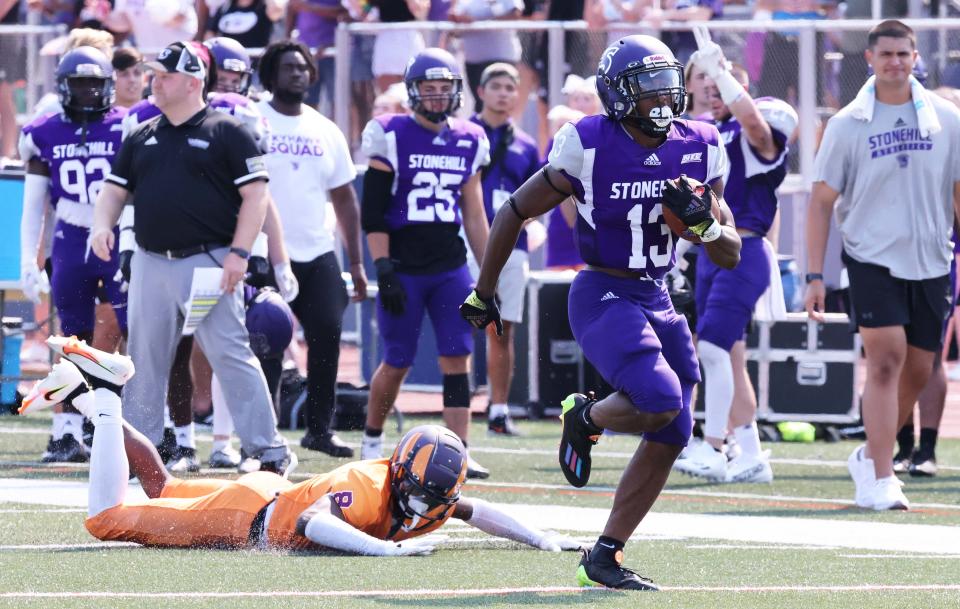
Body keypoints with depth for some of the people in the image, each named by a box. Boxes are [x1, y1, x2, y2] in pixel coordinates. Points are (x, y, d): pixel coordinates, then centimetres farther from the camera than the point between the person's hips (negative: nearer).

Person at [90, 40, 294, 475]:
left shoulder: (226, 133, -3)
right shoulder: (142, 137, 14)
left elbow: (255, 194, -6)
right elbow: (115, 189, 18)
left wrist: (239, 252, -14)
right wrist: (102, 225, -2)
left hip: (208, 263, -6)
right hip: (150, 265, 6)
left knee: (230, 354, -10)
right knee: (145, 359, 10)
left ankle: (267, 450, -7)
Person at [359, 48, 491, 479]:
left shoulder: (468, 143, 9)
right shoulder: (391, 137, -4)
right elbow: (373, 212, -6)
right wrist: (383, 269, -13)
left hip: (451, 268, 4)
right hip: (404, 268, -4)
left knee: (457, 359, -5)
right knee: (398, 361, 2)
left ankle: (458, 454, -7)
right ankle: (372, 440, 24)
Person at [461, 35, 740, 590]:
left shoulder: (698, 149, 1)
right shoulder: (588, 148, -13)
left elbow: (730, 256, 5)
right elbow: (515, 213, 0)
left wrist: (702, 222, -17)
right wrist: (483, 293, 6)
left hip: (658, 298, 6)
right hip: (604, 295, -6)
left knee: (668, 439, 3)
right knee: (660, 402, -27)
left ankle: (605, 557, 13)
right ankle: (585, 418, 6)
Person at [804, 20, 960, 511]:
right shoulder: (848, 125, -2)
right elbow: (821, 200, 1)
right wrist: (814, 275, -4)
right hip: (872, 258, -3)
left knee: (917, 371, 7)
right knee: (886, 359, -15)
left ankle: (871, 456, 29)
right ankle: (880, 480, -15)